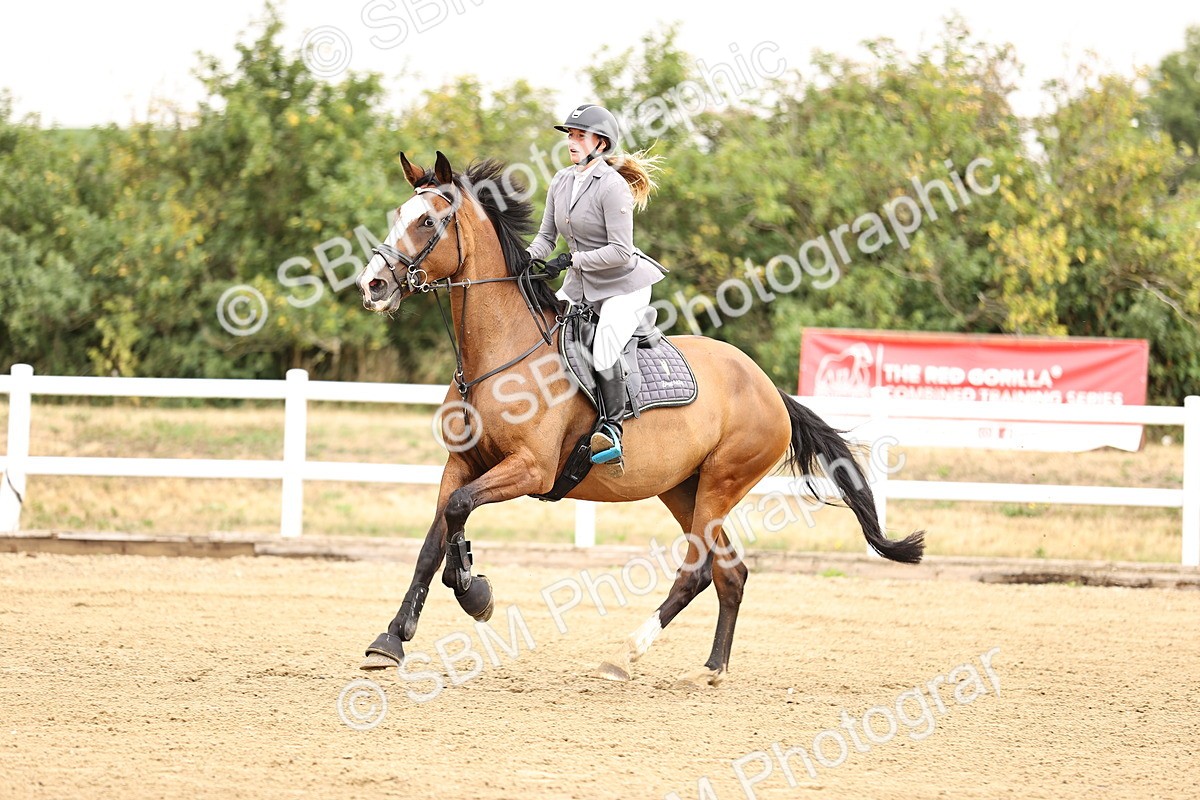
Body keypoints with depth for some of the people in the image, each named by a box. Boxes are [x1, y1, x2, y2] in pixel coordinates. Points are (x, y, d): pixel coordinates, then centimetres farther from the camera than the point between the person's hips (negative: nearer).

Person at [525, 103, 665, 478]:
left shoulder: (612, 186, -19)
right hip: (579, 285, 8)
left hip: (622, 283, -8)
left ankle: (612, 427, -20)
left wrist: (573, 259, -26)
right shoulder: (561, 183, 4)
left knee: (604, 350, -30)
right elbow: (546, 236, 9)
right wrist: (527, 261, -11)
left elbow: (620, 251, -22)